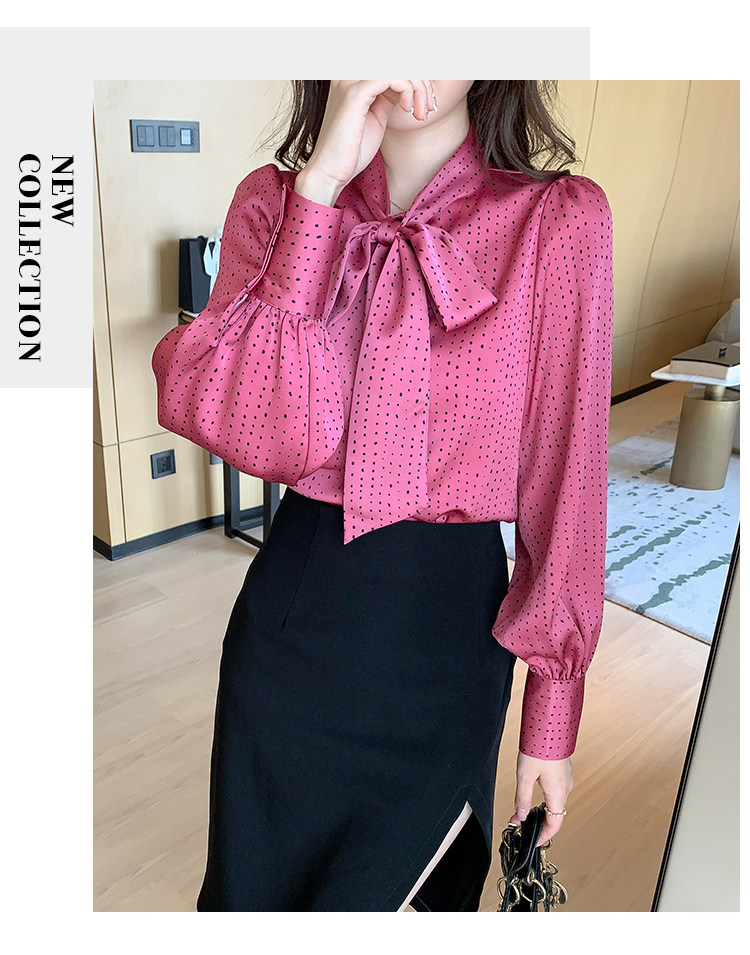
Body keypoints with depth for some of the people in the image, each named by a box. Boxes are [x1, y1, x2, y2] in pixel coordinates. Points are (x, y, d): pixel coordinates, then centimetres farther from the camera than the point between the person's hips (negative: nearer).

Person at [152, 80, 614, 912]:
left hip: (449, 621, -2)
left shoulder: (558, 219, -10)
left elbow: (564, 482, -7)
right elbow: (264, 439, -17)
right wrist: (322, 183, -22)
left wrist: (552, 719, -2)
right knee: (245, 895, 19)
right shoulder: (275, 200, -3)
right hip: (292, 602, 3)